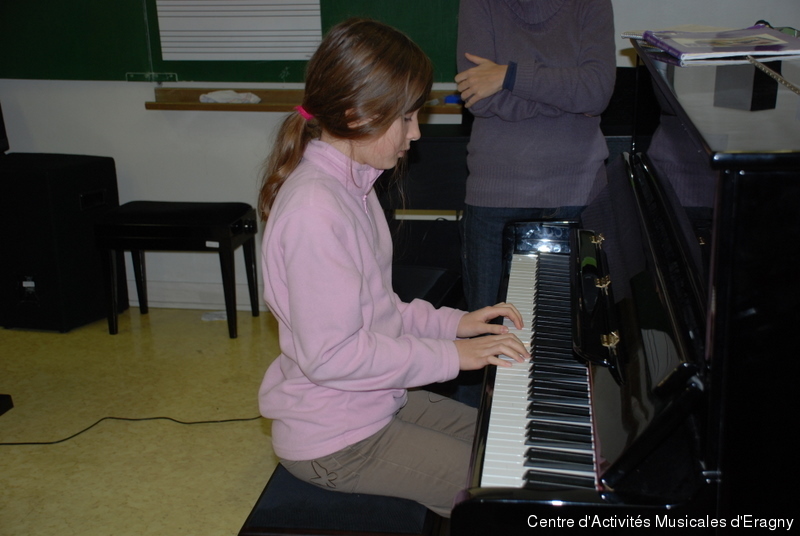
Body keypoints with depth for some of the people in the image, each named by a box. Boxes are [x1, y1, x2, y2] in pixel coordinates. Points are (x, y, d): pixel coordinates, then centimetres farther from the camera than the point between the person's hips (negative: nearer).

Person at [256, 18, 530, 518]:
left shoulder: (350, 182, 4)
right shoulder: (316, 209, -28)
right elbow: (330, 354, -27)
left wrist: (451, 322, 1)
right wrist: (450, 355, -20)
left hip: (375, 399, 10)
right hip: (335, 439, -10)